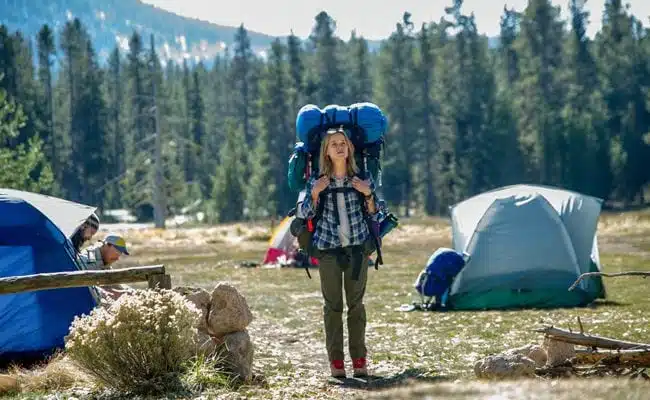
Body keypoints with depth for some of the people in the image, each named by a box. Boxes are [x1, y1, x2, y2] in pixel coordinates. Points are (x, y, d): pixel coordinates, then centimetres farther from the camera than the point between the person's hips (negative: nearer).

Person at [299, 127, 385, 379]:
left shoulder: (362, 179, 2)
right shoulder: (317, 182, 1)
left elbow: (373, 214, 8)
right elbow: (306, 214, 2)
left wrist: (369, 194, -11)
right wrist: (315, 193, -14)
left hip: (357, 247, 0)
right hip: (328, 248, 0)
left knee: (356, 303, 2)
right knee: (332, 304, 1)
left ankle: (359, 359, 7)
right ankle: (335, 361, 4)